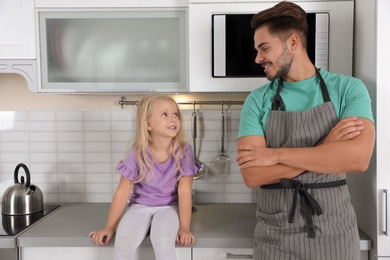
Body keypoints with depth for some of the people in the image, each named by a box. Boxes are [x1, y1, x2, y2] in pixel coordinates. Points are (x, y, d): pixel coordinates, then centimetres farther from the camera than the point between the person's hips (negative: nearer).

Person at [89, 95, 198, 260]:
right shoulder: (138, 153, -16)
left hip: (169, 207, 0)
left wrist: (184, 227, -14)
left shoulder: (183, 151, -16)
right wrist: (109, 227, -4)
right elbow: (123, 191, -9)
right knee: (124, 239, -27)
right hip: (140, 206, 1)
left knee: (162, 239, -31)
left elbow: (184, 191, -12)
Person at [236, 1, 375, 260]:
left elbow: (358, 157, -19)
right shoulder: (257, 101, -3)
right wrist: (325, 148, -17)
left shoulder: (349, 89, -5)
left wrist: (275, 154, -18)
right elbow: (252, 175, -13)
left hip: (334, 232, 0)